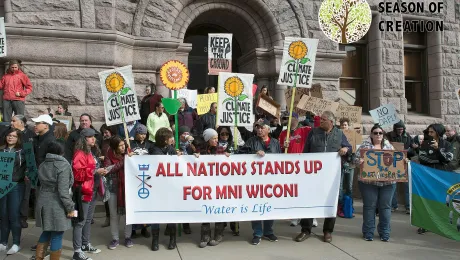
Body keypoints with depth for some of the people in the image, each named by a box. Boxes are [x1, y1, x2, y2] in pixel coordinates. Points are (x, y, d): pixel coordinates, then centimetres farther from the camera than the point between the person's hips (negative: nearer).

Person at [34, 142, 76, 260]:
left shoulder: (43, 165, 12)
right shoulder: (63, 165, -14)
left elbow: (42, 185, 16)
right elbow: (63, 191, -18)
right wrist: (70, 208, -13)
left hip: (43, 202, 8)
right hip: (56, 205, -8)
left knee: (46, 232, 21)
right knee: (57, 236, 3)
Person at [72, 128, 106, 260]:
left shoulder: (93, 152, 15)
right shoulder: (80, 154, -13)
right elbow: (78, 173, -21)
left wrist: (101, 171, 9)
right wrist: (95, 171, -23)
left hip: (93, 190, 9)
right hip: (84, 191, -9)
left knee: (89, 219, 17)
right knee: (81, 220, -5)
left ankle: (86, 244, 29)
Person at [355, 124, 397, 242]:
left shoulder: (389, 146, 11)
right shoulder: (365, 145, 2)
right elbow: (356, 158, -2)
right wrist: (359, 161, -23)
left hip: (387, 182, 3)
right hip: (368, 182, -2)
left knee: (385, 207, 7)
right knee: (369, 207, 4)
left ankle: (384, 233, 18)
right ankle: (368, 233, 14)